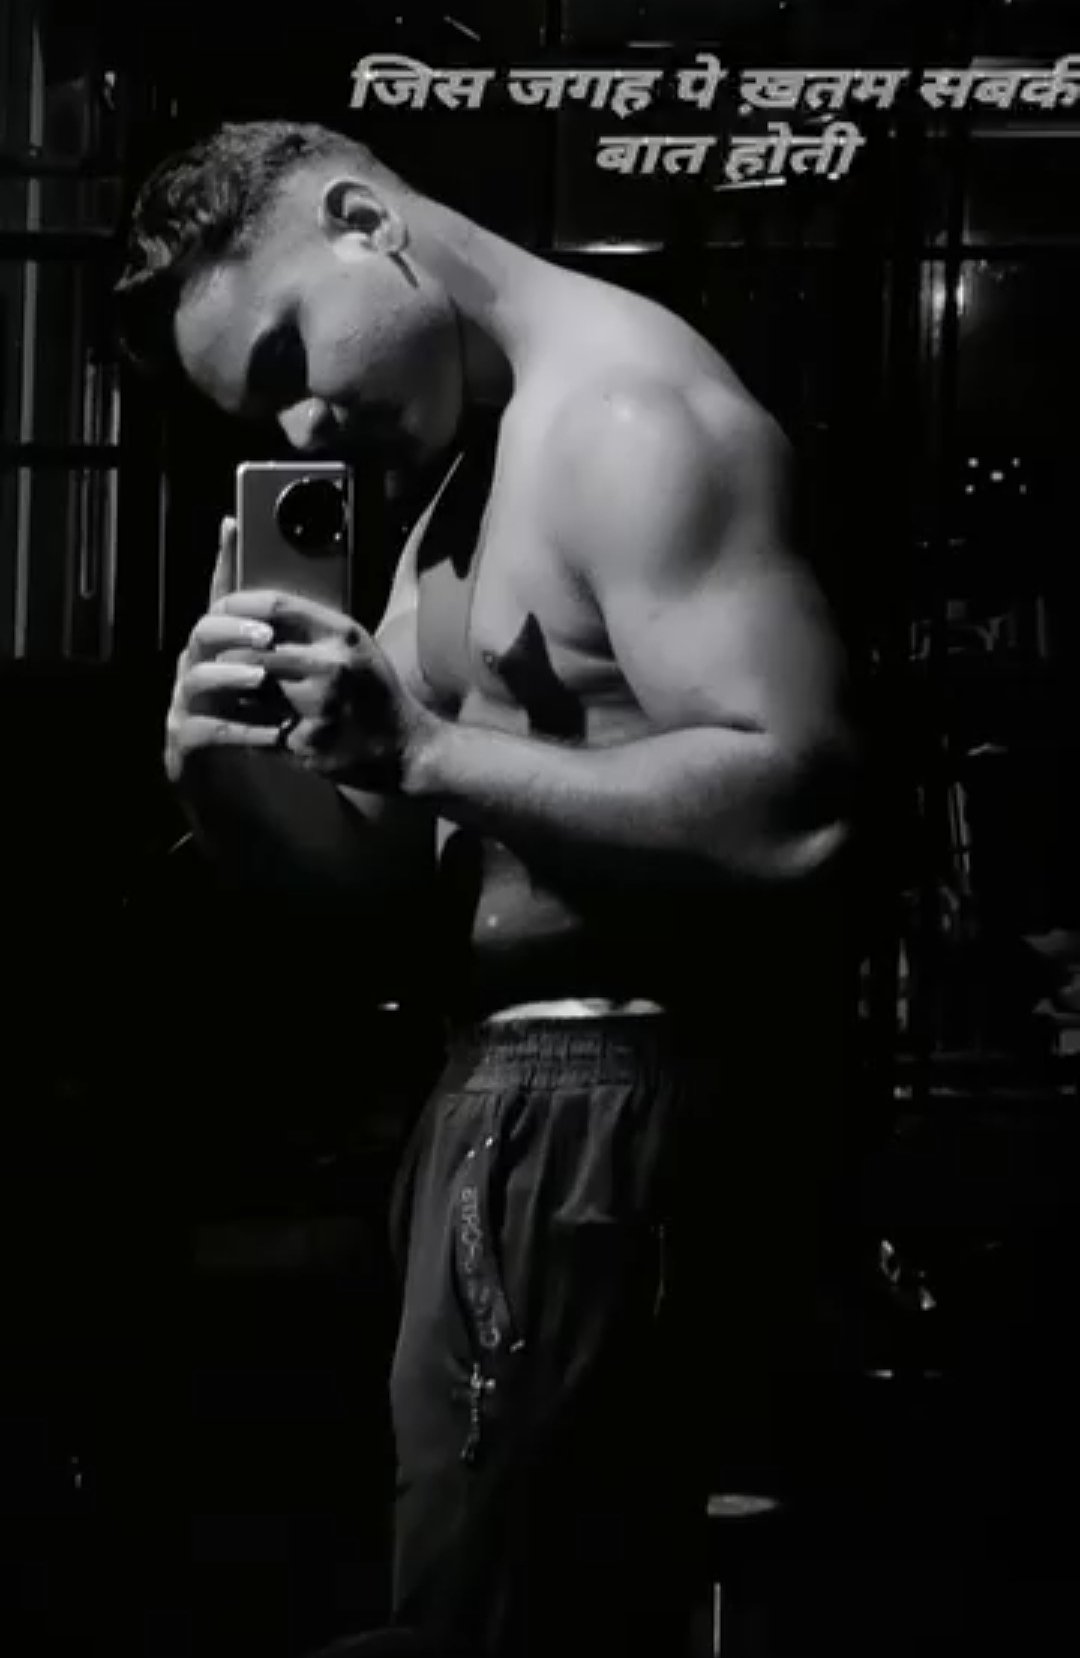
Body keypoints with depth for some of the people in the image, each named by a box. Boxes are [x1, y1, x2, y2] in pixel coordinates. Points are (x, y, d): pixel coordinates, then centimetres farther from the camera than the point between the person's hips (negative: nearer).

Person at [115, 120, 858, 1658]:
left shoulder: (627, 418, -13)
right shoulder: (465, 481, 17)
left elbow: (795, 812, -26)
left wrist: (423, 750, -23)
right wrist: (240, 774, -4)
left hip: (602, 1111, -10)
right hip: (505, 1101, 10)